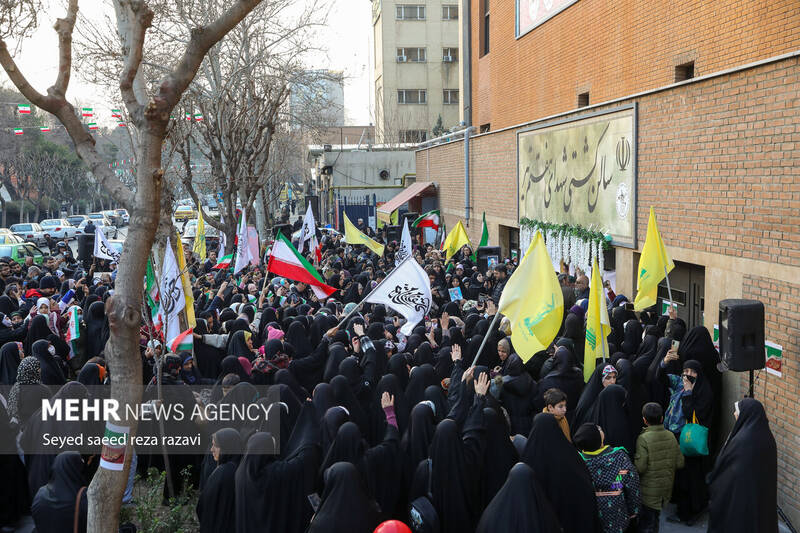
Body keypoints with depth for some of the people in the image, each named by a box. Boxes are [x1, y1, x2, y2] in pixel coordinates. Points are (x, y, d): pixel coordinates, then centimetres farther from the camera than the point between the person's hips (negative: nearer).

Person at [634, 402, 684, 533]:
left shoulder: (643, 439, -21)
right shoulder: (671, 436, -4)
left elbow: (640, 467, -23)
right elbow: (680, 463, 1)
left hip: (648, 491, -6)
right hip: (666, 488, 6)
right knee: (655, 519, 23)